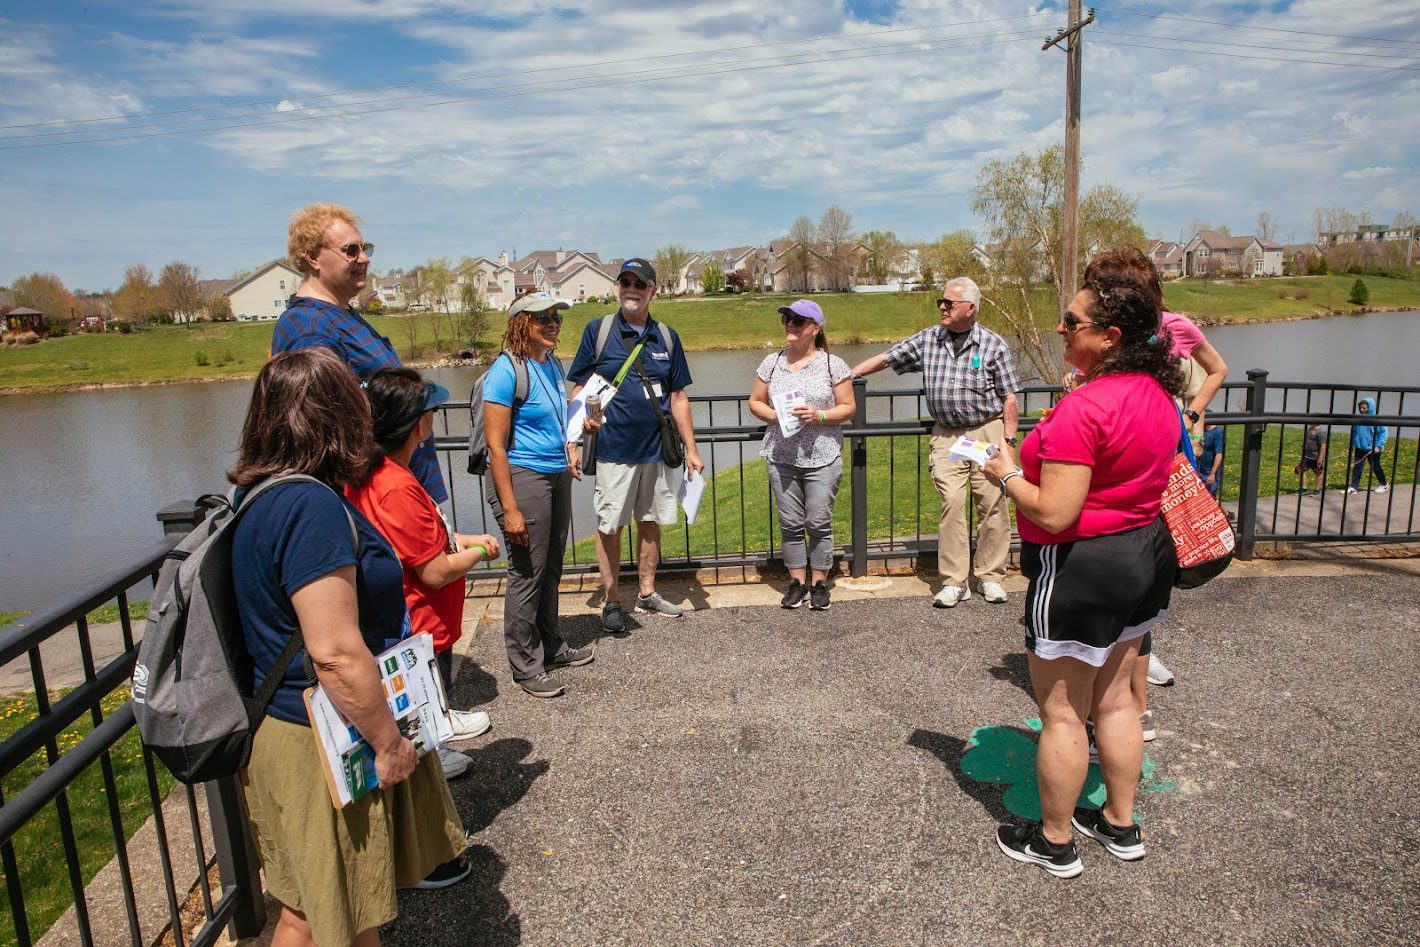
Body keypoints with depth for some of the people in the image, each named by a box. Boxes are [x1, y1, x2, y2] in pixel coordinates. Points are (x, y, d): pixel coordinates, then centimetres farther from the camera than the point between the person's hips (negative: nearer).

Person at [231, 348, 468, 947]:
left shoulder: (265, 496, 4)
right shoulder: (310, 506, -27)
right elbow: (336, 652, -28)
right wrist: (389, 742, -17)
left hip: (289, 726, 10)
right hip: (325, 746, -9)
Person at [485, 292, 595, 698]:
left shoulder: (552, 364, 10)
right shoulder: (507, 370, -16)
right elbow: (495, 445, -19)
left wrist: (570, 446, 8)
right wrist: (509, 509, -22)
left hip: (556, 475, 9)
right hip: (522, 477, -8)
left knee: (550, 569, 18)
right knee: (527, 573, 1)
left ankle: (551, 647, 35)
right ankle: (526, 667, 15)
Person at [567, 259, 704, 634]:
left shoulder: (667, 337, 7)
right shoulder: (597, 330, -1)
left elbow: (679, 397, 10)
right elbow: (579, 388, 1)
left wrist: (691, 449, 7)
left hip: (658, 448, 3)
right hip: (613, 448, -3)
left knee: (651, 521, 12)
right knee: (609, 526, 3)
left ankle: (646, 593, 27)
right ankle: (611, 600, 18)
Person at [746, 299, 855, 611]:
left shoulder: (833, 364, 0)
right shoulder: (772, 363, 8)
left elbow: (848, 408, 0)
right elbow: (755, 402, 12)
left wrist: (819, 416, -16)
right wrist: (775, 416, -8)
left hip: (823, 459, -2)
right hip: (781, 457, 3)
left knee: (819, 522, 0)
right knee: (790, 522, 6)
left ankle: (819, 582, 15)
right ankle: (797, 581, 18)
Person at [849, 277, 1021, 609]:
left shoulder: (993, 344, 0)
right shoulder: (928, 340, 6)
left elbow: (1009, 397, 1)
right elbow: (884, 359, 9)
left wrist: (1008, 439, -4)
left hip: (988, 431, -1)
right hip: (947, 435, 1)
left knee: (992, 503, 1)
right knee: (951, 502, -8)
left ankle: (989, 576, 16)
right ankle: (954, 582, 0)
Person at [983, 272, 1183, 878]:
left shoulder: (1084, 407, -26)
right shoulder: (1157, 394, 4)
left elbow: (1054, 514, -28)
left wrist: (1008, 475, -10)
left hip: (1081, 570, -9)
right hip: (1147, 553, 10)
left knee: (1061, 712, 8)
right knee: (1113, 698, 23)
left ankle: (1054, 842, 25)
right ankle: (1121, 826, 39)